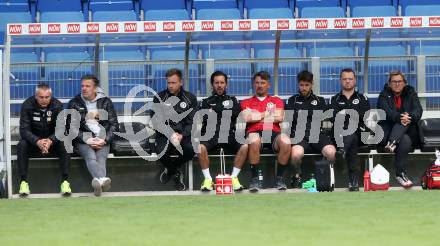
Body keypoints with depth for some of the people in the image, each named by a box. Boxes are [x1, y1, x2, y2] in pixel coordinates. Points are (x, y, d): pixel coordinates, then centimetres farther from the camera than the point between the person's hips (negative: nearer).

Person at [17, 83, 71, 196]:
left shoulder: (57, 105, -12)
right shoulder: (27, 105, -14)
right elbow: (24, 130, -20)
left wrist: (50, 141, -38)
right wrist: (37, 142, -39)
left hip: (52, 141, 0)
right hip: (33, 141, 0)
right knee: (22, 145, -31)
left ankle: (65, 181, -28)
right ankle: (23, 182, -28)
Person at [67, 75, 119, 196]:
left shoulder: (106, 102, 13)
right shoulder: (74, 103, 10)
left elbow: (114, 125, 11)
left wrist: (105, 140, -6)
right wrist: (87, 140, -10)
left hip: (102, 139, 1)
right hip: (83, 140, -1)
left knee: (101, 157, -31)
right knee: (90, 156, -33)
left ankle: (98, 182, -59)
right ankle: (102, 179, -63)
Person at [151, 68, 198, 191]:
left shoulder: (190, 98, 9)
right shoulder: (159, 98, 6)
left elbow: (192, 122, 3)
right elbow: (156, 121, -2)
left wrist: (182, 135, -17)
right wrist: (170, 135, -18)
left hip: (183, 134, 1)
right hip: (164, 134, -1)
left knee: (190, 150, -33)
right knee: (162, 152, -34)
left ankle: (170, 169, 2)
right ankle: (175, 173, 3)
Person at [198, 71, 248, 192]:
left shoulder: (232, 100, 24)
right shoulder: (206, 102, 22)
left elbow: (234, 113, 2)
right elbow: (201, 119, 5)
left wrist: (215, 110, 4)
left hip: (229, 135, 1)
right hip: (211, 135, -1)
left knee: (244, 146, -31)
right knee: (200, 147, -35)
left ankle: (234, 177, -20)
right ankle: (208, 179, -23)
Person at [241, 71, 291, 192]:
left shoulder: (276, 101, 25)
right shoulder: (247, 102, 23)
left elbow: (279, 117, 4)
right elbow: (247, 118, 1)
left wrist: (257, 116, 5)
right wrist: (267, 113, 6)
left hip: (273, 132, 1)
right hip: (255, 132, -1)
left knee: (286, 142, -35)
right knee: (254, 141, -40)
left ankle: (279, 178, -17)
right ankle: (255, 178, -27)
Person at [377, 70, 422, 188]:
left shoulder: (411, 94, 14)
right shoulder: (384, 95, 9)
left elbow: (418, 110, -5)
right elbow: (385, 111, -12)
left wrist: (410, 117, -31)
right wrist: (399, 117, -34)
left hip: (409, 132, 2)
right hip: (387, 132, -2)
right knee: (405, 140, -33)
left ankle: (392, 143, -50)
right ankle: (400, 174, -39)